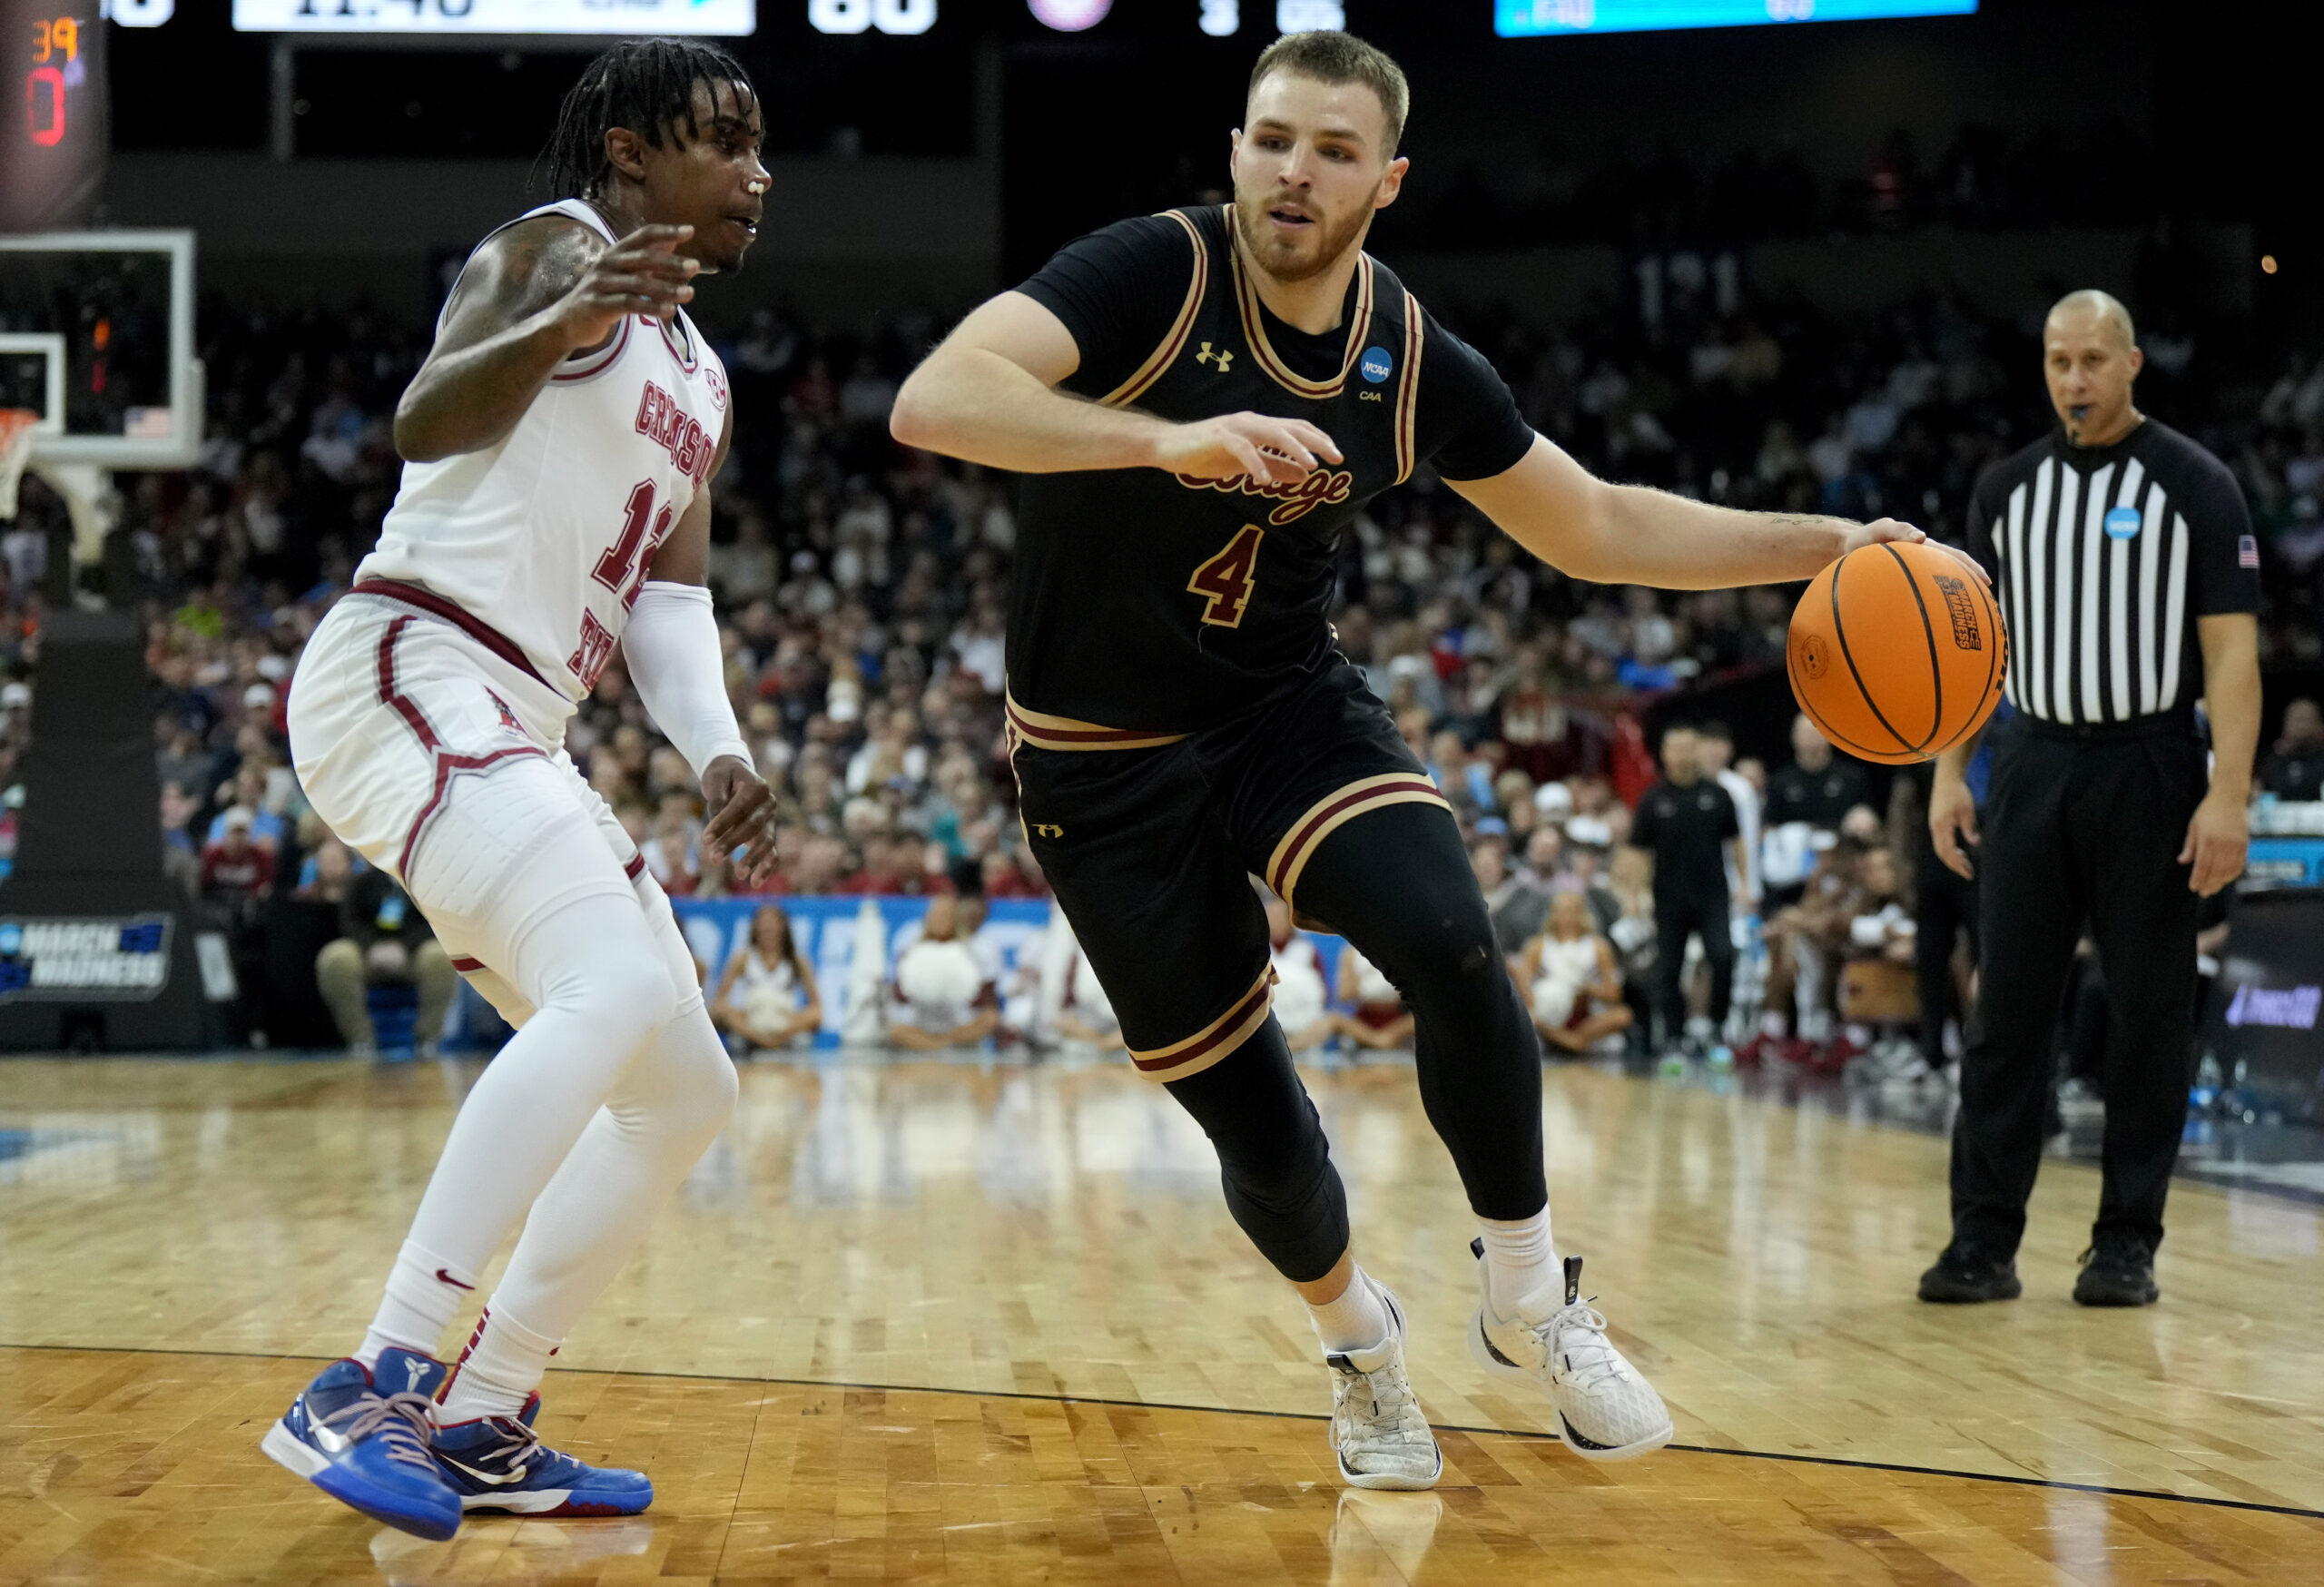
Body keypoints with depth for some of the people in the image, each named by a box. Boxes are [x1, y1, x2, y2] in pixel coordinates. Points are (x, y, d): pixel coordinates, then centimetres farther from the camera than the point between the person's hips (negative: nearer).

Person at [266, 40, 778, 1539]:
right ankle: (368, 1388, -29)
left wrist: (720, 748, -4)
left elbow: (669, 592, 15)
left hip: (516, 734, 10)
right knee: (620, 990, -30)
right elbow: (427, 422, -22)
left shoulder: (700, 378, 23)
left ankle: (480, 1426, 11)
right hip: (405, 675, -10)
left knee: (688, 1090, 7)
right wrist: (570, 316, -41)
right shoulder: (554, 246, -3)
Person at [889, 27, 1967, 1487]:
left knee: (1450, 945, -27)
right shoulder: (1154, 275, -19)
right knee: (1253, 1123, 1)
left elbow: (1598, 528, 7)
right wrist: (1170, 440, -47)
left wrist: (1833, 546, 0)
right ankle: (1358, 1338, 34)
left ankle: (1529, 1303, -4)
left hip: (1292, 707, 3)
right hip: (1107, 756, -2)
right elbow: (933, 400, -34)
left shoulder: (1415, 364, -6)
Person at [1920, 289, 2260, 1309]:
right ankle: (1985, 1241, 4)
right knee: (2006, 1013, 1)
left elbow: (2231, 649, -7)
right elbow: (1972, 641, 13)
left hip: (2148, 771, -3)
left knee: (2149, 1017, 2)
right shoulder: (2006, 489, 9)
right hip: (2032, 765, 3)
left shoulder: (2195, 485, -3)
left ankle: (2127, 1244, 10)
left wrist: (2229, 794, -16)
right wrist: (1949, 775, 5)